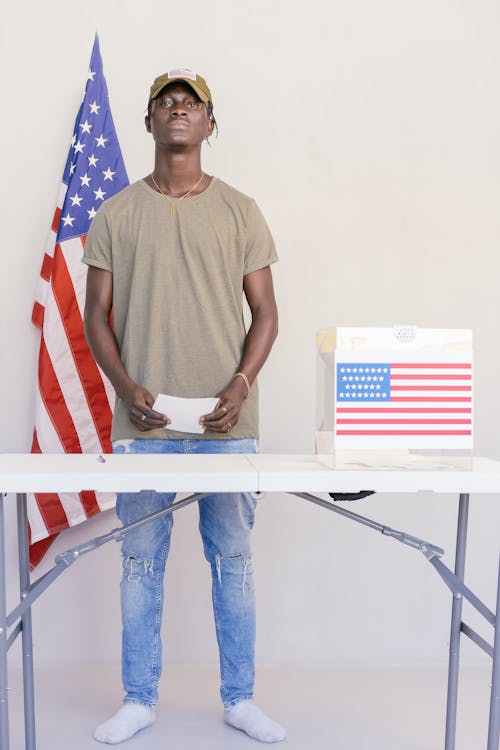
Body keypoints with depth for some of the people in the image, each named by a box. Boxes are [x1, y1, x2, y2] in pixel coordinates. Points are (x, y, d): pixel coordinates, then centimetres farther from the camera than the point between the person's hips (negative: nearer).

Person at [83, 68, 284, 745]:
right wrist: (126, 387, -10)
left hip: (227, 423, 0)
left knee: (234, 561, 9)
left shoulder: (239, 211, 6)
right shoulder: (117, 214, 7)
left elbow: (265, 312, 5)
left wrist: (240, 385, -11)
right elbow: (97, 316, 6)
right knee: (141, 562, 10)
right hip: (143, 422, 1)